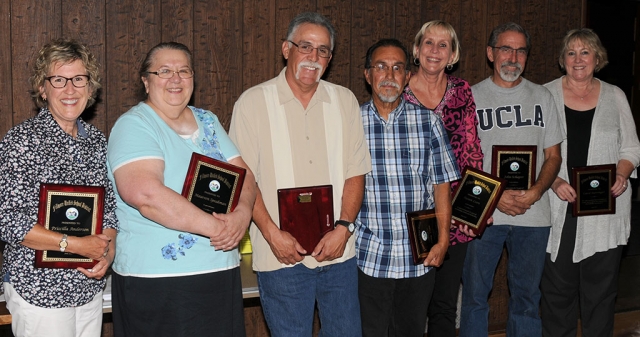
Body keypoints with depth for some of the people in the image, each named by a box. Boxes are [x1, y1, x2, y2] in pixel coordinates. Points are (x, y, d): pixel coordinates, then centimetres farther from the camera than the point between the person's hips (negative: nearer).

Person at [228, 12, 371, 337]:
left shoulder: (344, 100, 8)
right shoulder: (252, 102, -2)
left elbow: (355, 172, 6)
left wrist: (343, 228, -6)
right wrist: (273, 234, -13)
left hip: (338, 251, 3)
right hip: (281, 255, -3)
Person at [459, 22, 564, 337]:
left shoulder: (542, 97, 9)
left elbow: (553, 156, 9)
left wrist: (535, 192, -9)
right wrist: (494, 195, -13)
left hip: (533, 214, 2)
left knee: (527, 296, 11)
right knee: (475, 293, 5)